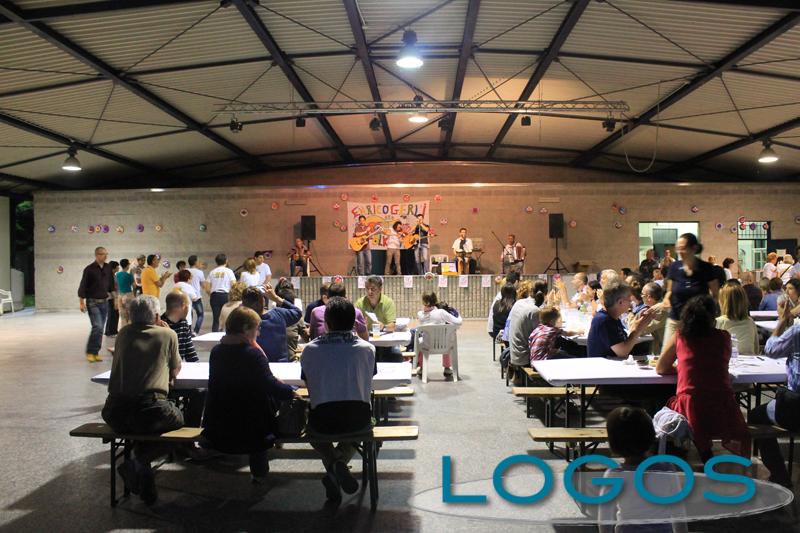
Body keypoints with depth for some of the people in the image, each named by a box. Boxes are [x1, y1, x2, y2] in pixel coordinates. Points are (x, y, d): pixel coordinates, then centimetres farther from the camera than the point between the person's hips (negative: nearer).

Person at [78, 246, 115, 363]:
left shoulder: (108, 268, 6)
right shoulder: (89, 269, -9)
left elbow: (111, 284, 16)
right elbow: (82, 286, -8)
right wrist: (81, 302, -12)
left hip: (104, 302, 5)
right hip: (92, 302, -5)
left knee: (100, 329, 7)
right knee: (97, 327, -15)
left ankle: (95, 352, 16)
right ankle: (90, 352, -1)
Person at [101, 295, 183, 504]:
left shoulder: (123, 334, 13)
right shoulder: (168, 334, 4)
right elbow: (175, 371, 18)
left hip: (115, 414, 5)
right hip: (150, 412, -5)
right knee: (177, 418, 24)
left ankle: (138, 466, 18)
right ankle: (139, 462, 4)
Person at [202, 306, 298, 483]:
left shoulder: (216, 351, 2)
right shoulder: (252, 353, -18)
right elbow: (269, 384, -22)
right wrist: (291, 392, -8)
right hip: (249, 425, -6)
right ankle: (259, 472, 27)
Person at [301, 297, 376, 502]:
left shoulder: (310, 350, 1)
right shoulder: (367, 349, 2)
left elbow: (310, 389, 13)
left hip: (323, 422, 0)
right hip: (359, 420, 0)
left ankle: (332, 466, 9)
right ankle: (340, 461, 8)